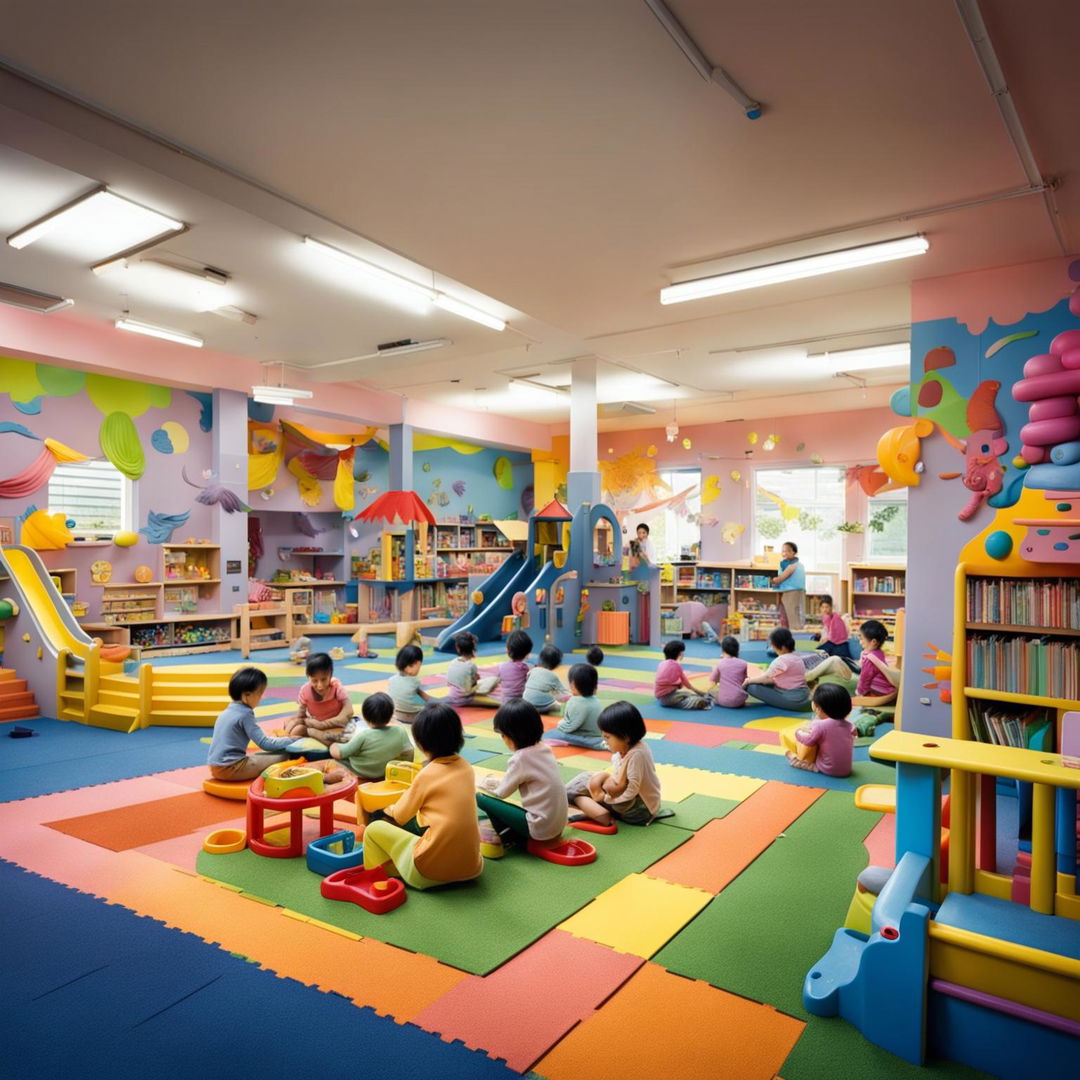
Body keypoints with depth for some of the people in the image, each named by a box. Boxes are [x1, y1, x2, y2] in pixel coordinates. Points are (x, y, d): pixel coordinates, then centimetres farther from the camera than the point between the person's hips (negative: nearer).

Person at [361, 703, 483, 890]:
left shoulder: (427, 775, -11)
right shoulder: (466, 767, 3)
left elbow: (400, 816, 4)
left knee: (374, 829, 10)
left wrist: (389, 809, 25)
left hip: (431, 871, -6)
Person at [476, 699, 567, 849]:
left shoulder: (520, 758, -18)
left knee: (481, 798, -5)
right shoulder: (543, 749, 3)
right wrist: (499, 781, 23)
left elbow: (502, 792, -3)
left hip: (540, 828, -8)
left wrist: (485, 784, 14)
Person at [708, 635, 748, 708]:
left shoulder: (720, 663, -6)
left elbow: (712, 681, 7)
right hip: (738, 702, 0)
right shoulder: (743, 663, -4)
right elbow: (744, 680, 11)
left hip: (723, 701, 0)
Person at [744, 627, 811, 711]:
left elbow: (766, 677, -8)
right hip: (802, 698, 10)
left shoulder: (782, 660, -17)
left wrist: (749, 680, 7)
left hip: (791, 700, -10)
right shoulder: (796, 658, 13)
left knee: (752, 686, -16)